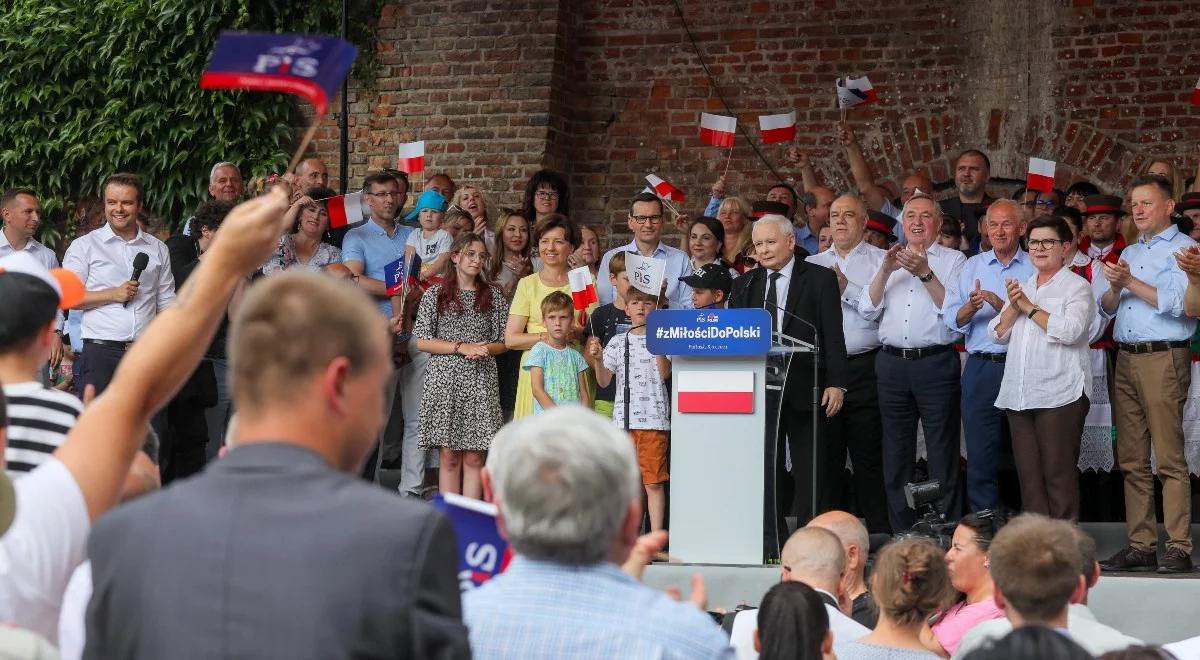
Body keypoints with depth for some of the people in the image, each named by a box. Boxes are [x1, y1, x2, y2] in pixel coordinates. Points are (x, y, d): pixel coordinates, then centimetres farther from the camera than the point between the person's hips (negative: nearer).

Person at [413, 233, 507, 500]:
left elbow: (502, 342, 12)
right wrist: (461, 347, -10)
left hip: (481, 381, 1)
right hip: (444, 380, -1)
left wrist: (484, 350, -10)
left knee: (474, 458, -1)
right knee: (449, 457, -1)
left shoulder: (493, 296, 12)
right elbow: (422, 341, -1)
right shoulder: (435, 295, 5)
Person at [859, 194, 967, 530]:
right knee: (896, 453, 9)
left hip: (936, 362, -5)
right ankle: (901, 533, 16)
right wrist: (885, 271, -6)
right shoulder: (890, 260, 17)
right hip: (892, 363, 5)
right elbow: (868, 309, 7)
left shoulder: (953, 260, 3)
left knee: (941, 453, -5)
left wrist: (925, 273, -17)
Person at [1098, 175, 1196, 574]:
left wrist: (1130, 283, -12)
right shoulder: (1130, 254, 22)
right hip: (1126, 360, 7)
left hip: (1164, 358, -7)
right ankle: (1140, 545, 9)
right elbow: (1105, 310, 19)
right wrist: (1115, 287, -2)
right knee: (1132, 461, 6)